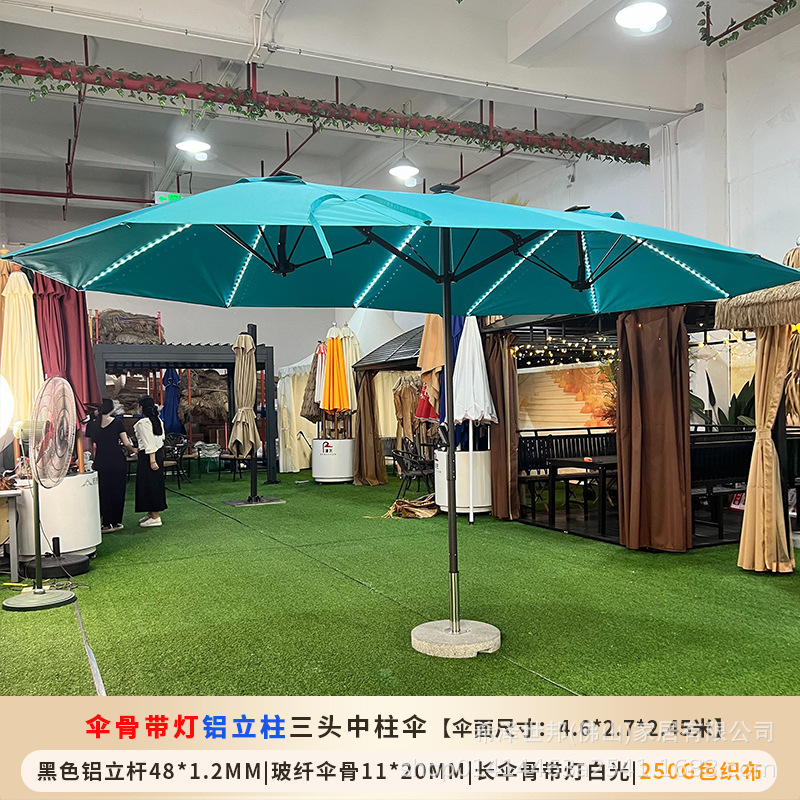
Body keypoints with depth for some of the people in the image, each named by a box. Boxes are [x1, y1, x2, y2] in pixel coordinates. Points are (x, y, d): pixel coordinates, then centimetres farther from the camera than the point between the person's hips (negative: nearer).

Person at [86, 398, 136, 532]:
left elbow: (89, 445, 6)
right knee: (118, 491, 8)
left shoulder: (92, 424, 3)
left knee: (104, 492, 10)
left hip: (101, 462, 2)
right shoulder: (117, 422, -4)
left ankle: (107, 523, 11)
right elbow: (126, 443, -2)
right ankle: (116, 522, 13)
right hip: (117, 460, -2)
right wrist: (133, 450, 17)